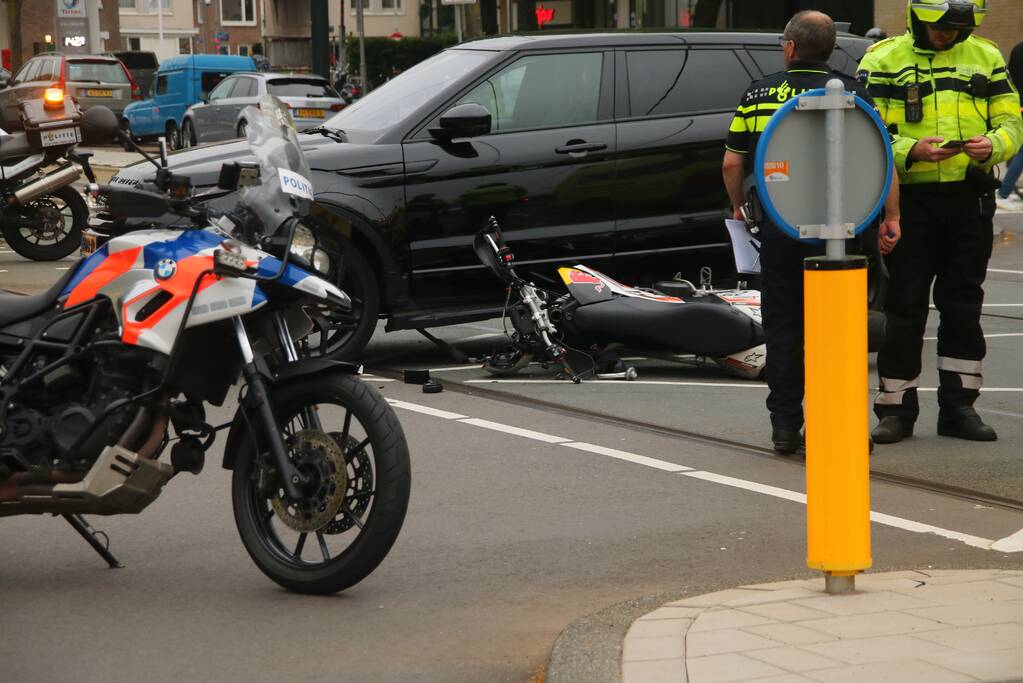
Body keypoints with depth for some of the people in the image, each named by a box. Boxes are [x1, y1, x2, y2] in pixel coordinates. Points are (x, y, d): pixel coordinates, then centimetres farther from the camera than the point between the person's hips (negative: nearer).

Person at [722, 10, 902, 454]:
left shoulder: (757, 95, 4)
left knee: (782, 326, 10)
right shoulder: (851, 93, -1)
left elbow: (732, 163, 6)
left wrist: (738, 208, 22)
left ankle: (785, 425, 11)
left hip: (777, 229, 2)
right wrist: (891, 218, -2)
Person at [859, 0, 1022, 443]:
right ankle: (896, 409, 5)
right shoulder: (883, 60, 1)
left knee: (963, 306, 8)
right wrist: (910, 151, -22)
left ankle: (958, 407, 16)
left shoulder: (986, 57, 11)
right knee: (904, 309, -1)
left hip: (970, 201, 3)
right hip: (909, 199, -3)